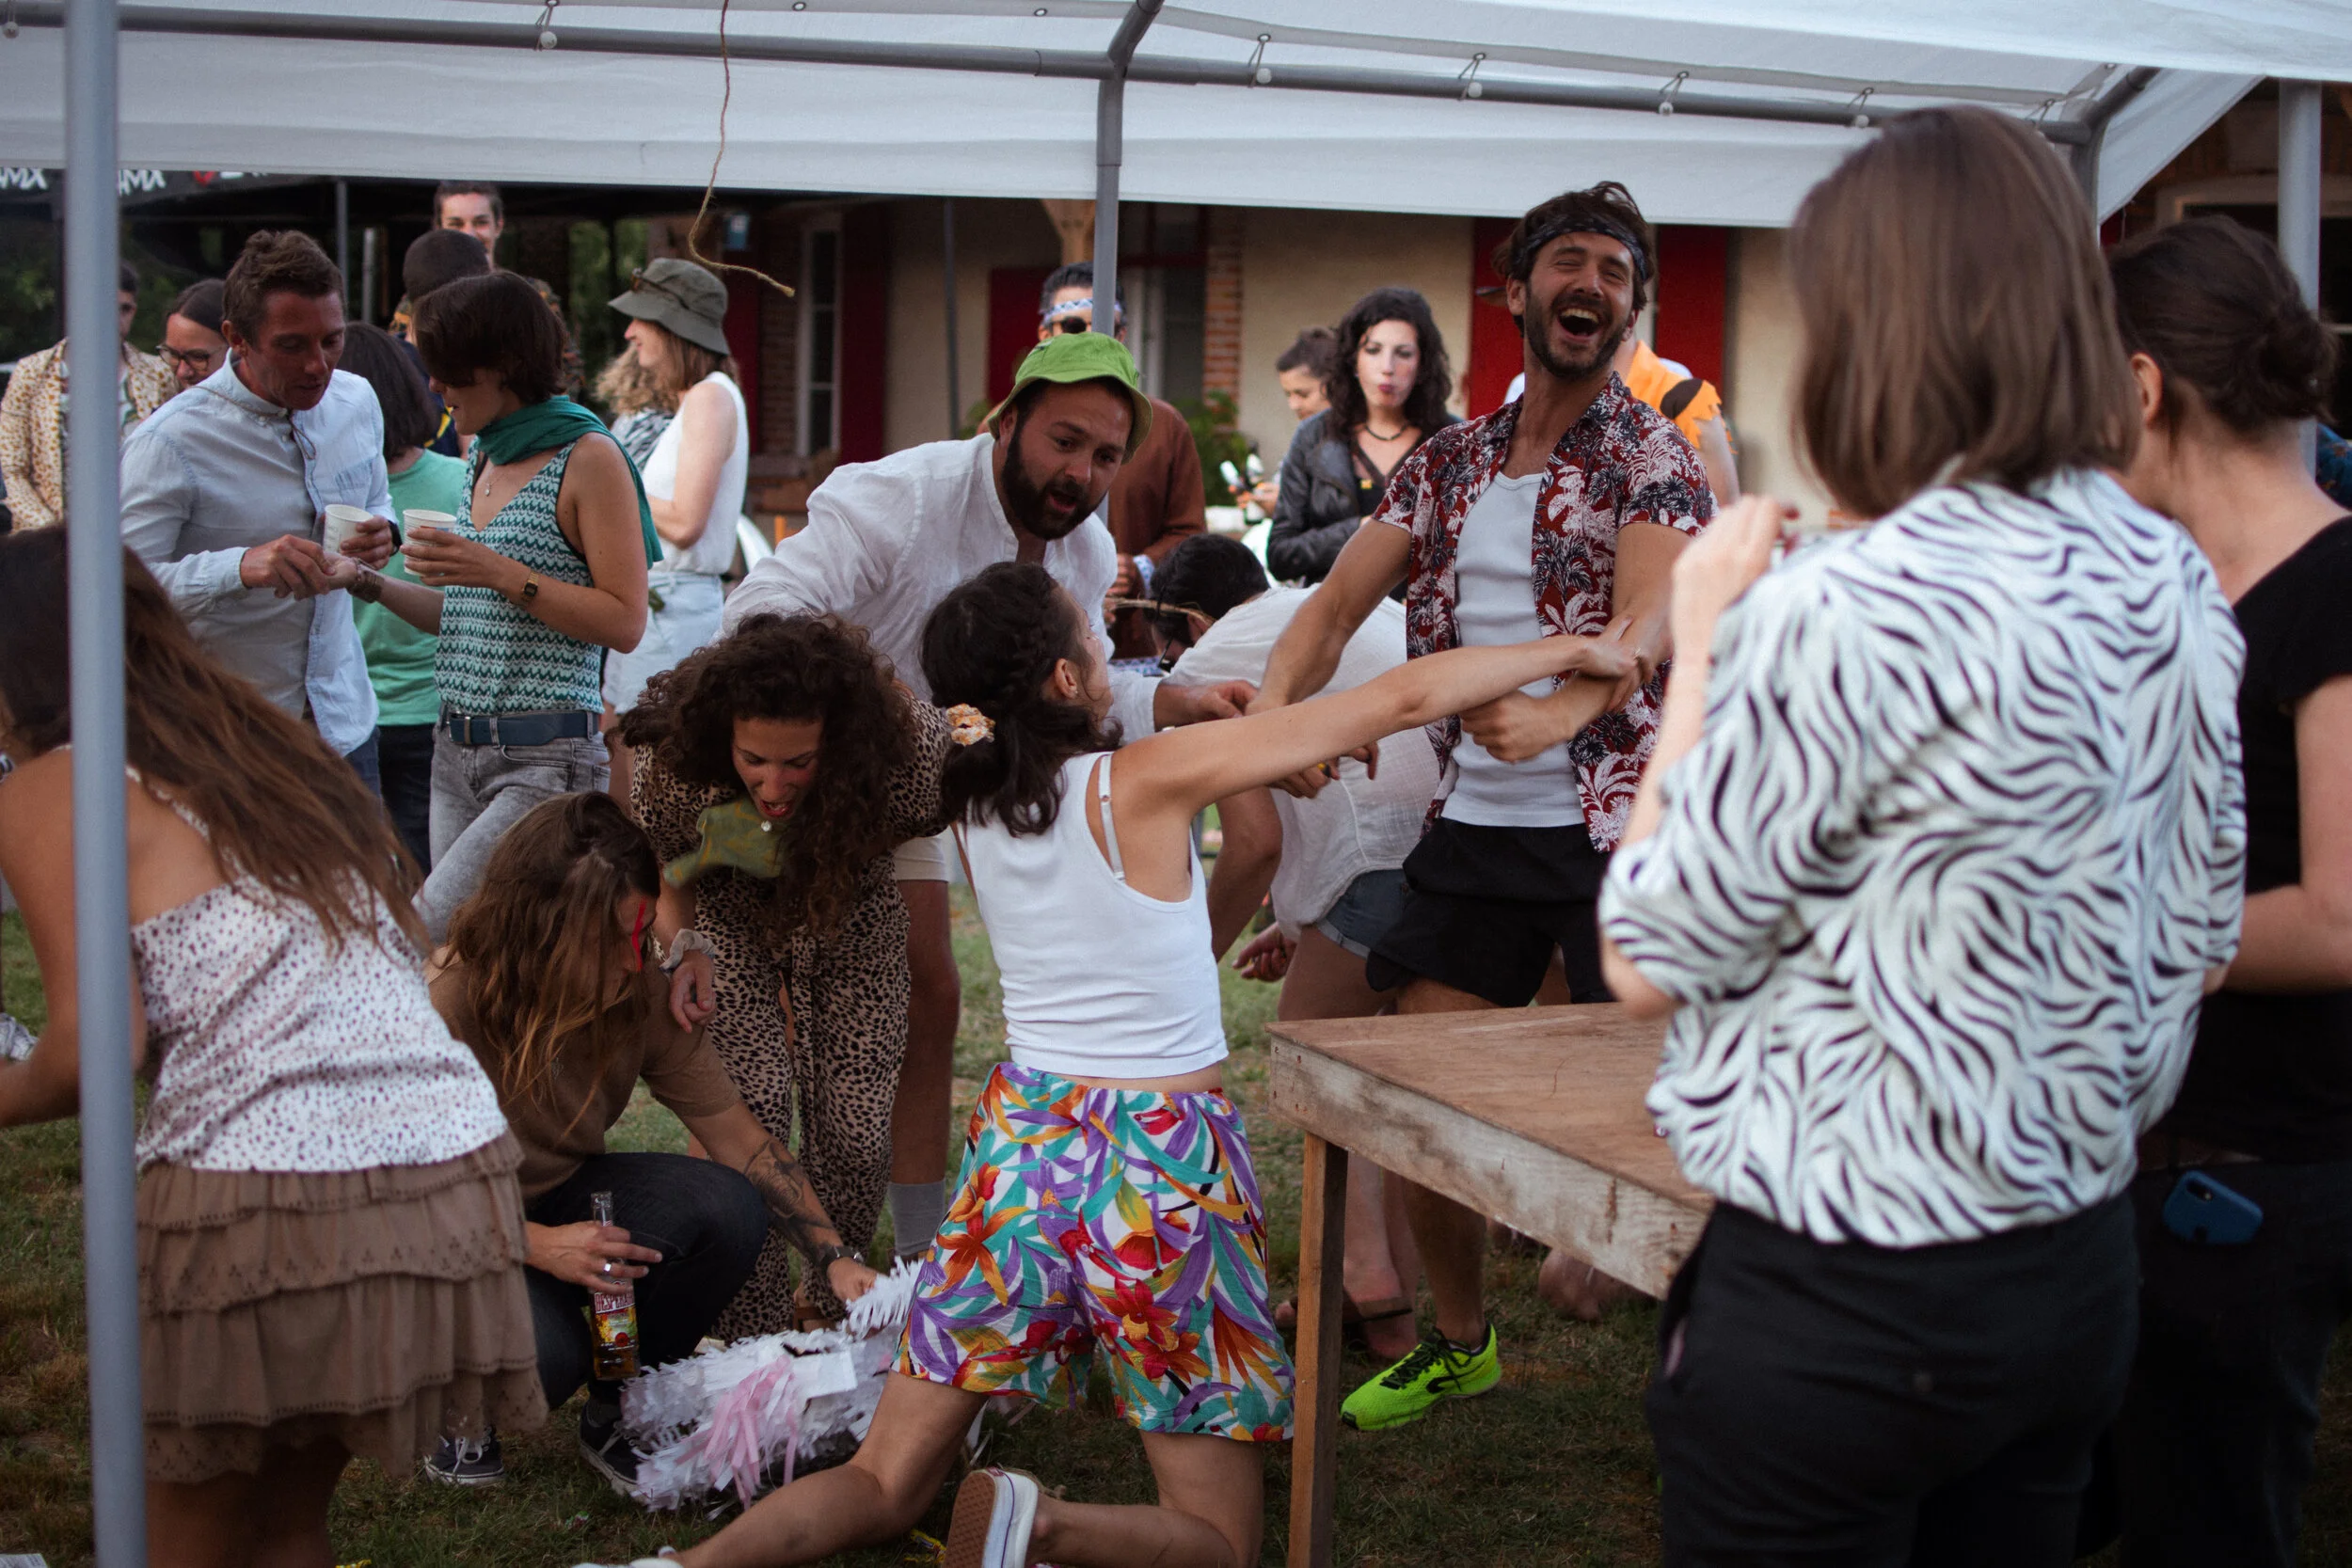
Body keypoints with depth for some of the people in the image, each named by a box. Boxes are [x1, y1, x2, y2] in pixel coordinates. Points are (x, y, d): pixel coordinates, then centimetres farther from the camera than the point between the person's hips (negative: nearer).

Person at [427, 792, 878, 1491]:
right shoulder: (445, 1008, -28)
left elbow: (738, 1137, -9)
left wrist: (834, 1258, -17)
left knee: (728, 1209, -23)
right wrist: (537, 1245, -32)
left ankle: (616, 1418, -1)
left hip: (561, 1198, 5)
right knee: (540, 1350, -37)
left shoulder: (643, 1000, -14)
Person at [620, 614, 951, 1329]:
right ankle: (755, 1341, -1)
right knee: (750, 1116, -17)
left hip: (850, 924, 1)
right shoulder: (675, 760, -35)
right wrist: (687, 947, -33)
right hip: (732, 927, 0)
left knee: (855, 1136, -4)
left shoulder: (910, 746, -38)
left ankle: (829, 1305, 26)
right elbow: (661, 873, -15)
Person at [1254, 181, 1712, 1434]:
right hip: (1472, 825, 5)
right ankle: (1458, 1341, 27)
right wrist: (1273, 706, -17)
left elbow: (1652, 621, -21)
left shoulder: (1651, 455, -3)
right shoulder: (1448, 463, 13)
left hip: (1615, 824, -5)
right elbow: (1338, 601, 5)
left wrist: (1561, 713, -43)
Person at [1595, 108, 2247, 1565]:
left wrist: (1702, 647, -6)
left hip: (1844, 1304, -7)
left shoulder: (1843, 611, -23)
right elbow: (2201, 941, 12)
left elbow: (1648, 961, -13)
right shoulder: (2180, 586, 1)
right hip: (2082, 1267, 7)